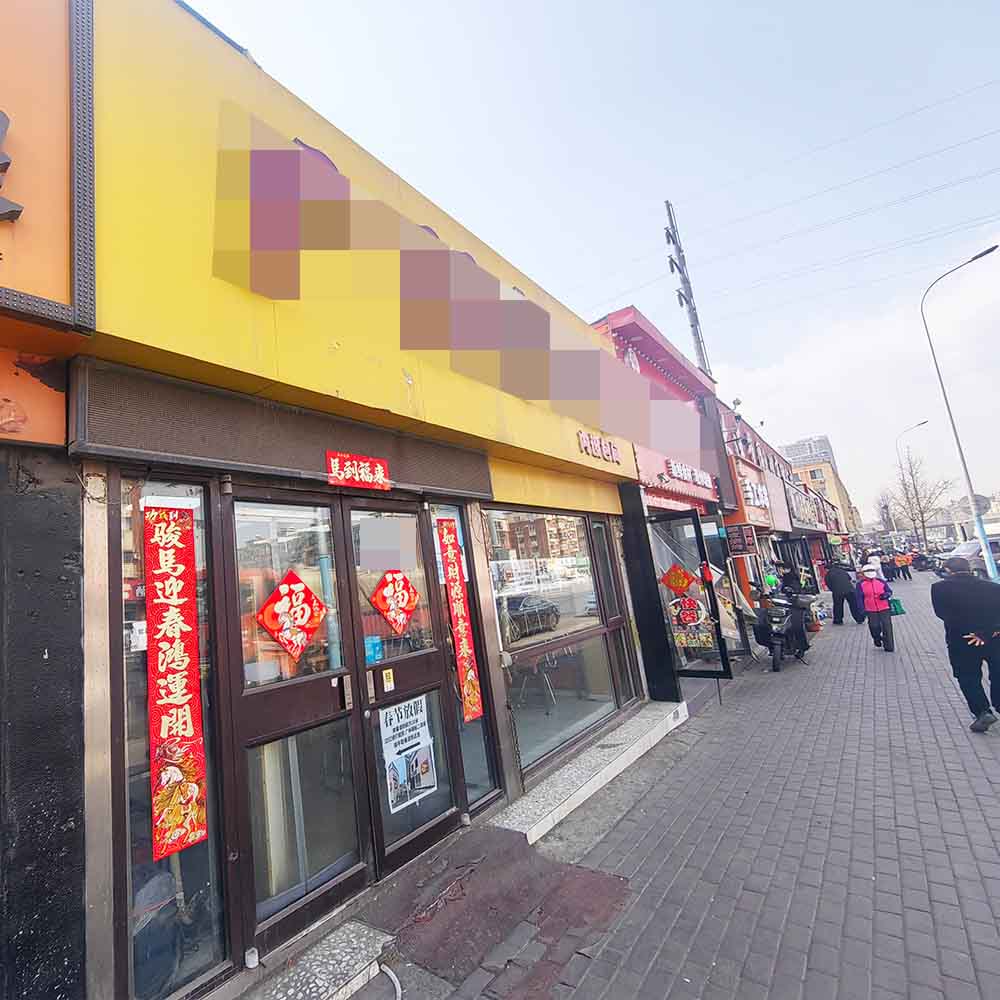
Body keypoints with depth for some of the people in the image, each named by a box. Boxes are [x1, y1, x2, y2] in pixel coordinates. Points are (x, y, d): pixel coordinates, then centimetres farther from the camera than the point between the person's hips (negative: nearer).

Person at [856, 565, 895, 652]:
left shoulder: (881, 581, 6)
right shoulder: (861, 584, -1)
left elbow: (889, 591, 12)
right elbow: (859, 597, -1)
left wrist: (886, 595, -11)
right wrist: (861, 609, -6)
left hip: (884, 608, 1)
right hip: (871, 610, -1)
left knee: (887, 627, 0)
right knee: (874, 627, -1)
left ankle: (889, 647, 10)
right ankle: (877, 639, 31)